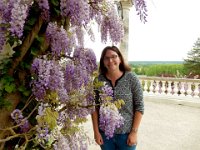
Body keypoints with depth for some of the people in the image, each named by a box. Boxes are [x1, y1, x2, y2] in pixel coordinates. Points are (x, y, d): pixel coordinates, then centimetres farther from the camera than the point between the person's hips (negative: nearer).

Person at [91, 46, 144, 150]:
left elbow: (139, 107, -6)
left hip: (126, 134, -1)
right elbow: (94, 107, 0)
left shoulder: (132, 79, -9)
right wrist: (96, 131, -2)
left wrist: (134, 131, -9)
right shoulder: (98, 80, -4)